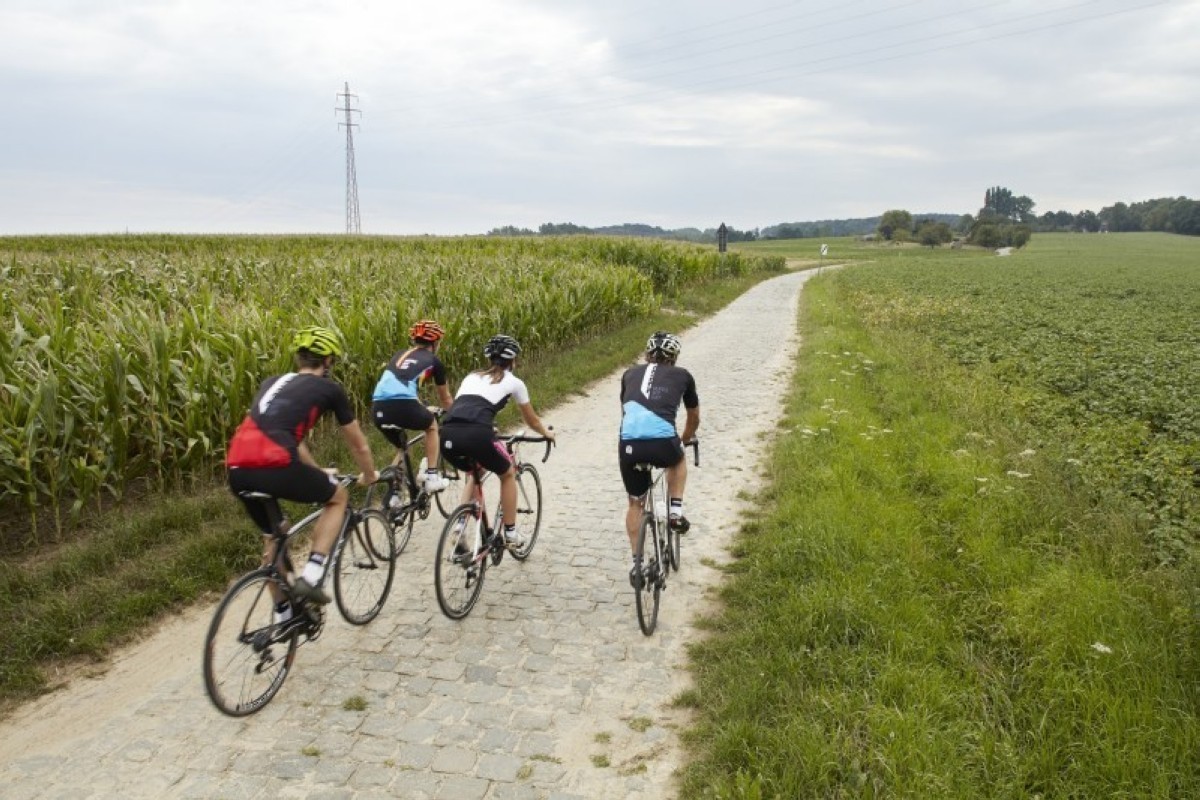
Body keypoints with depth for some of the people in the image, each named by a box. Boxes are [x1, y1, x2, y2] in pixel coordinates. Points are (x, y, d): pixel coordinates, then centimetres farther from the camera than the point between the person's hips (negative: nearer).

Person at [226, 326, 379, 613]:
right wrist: (369, 476, 41)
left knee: (273, 536, 29)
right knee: (339, 497, 20)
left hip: (237, 470, 7)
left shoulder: (273, 382, 29)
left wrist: (316, 473, 51)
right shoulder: (329, 388, 13)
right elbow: (359, 445, 22)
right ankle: (310, 577, 9)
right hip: (273, 467, -6)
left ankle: (282, 616, 37)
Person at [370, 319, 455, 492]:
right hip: (402, 406, -5)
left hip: (378, 408, 5)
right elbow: (445, 399, 31)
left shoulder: (400, 355, 31)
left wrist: (421, 409, 61)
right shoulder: (433, 361, 18)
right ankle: (432, 477, 22)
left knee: (401, 448, 30)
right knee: (432, 426, 28)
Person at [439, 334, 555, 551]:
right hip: (475, 434, -5)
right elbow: (531, 420, 31)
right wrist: (546, 433, 53)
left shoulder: (471, 377, 30)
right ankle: (510, 534, 27)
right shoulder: (513, 382, 19)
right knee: (508, 474, 24)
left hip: (447, 435, 5)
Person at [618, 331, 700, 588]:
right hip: (663, 444, -2)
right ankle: (675, 512, 24)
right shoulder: (682, 376, 21)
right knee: (679, 460, 36)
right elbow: (694, 418, 36)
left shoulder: (630, 374, 26)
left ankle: (637, 563, 22)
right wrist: (684, 439, 56)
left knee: (635, 503, 24)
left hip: (629, 445, 2)